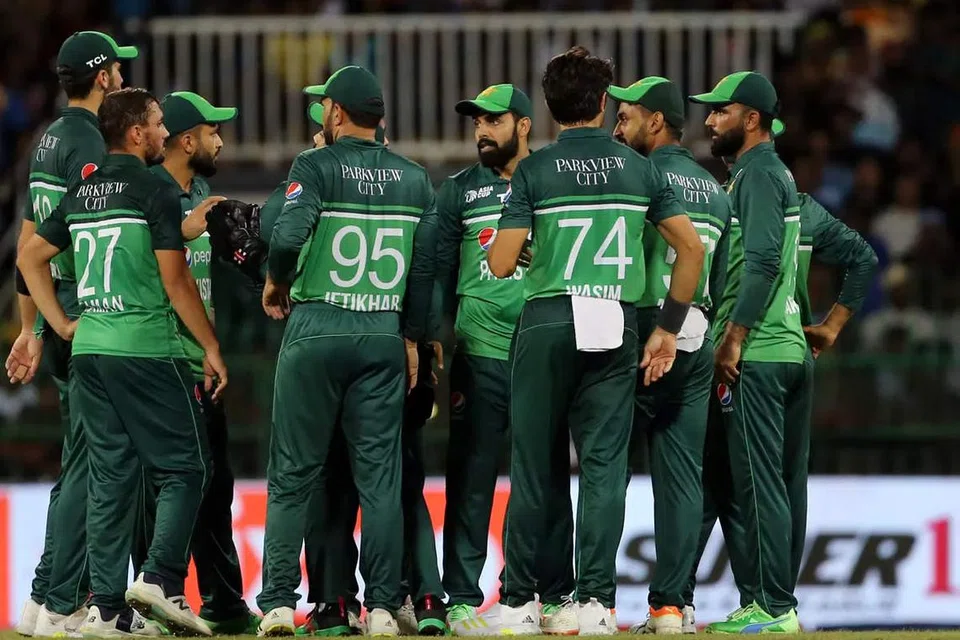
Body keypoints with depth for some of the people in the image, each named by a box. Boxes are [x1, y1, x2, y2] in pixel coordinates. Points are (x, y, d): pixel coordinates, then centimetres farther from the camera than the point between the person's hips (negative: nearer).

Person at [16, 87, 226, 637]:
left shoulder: (82, 193, 12)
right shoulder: (155, 190, -9)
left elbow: (31, 257, 18)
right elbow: (176, 282, -11)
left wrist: (63, 324, 18)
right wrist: (211, 347, -4)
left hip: (89, 347, 7)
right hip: (148, 348, -7)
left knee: (111, 477, 8)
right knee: (185, 468, 2)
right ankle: (161, 579, -13)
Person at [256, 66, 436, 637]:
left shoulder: (317, 166, -7)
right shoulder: (414, 179, 8)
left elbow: (289, 235, -21)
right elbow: (426, 265, 7)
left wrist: (277, 284, -2)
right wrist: (412, 338, 15)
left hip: (317, 328, -3)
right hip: (383, 334, 3)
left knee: (294, 473, 3)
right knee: (380, 475, 5)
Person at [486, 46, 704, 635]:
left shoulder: (535, 171, -1)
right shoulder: (639, 169, 7)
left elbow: (501, 264, -7)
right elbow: (692, 248, 5)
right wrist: (669, 328, 11)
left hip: (548, 321, -2)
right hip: (616, 325, 2)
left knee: (534, 465, 5)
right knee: (605, 464, 3)